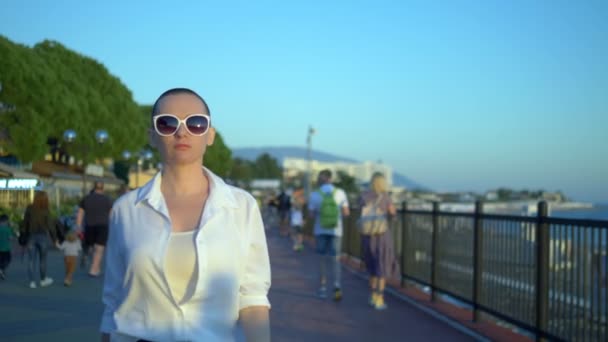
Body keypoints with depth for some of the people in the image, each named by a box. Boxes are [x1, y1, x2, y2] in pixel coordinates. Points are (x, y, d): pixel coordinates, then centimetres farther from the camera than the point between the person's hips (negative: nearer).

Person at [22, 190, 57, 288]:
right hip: (43, 236, -1)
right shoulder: (46, 212, -11)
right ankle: (43, 279, 24)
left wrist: (25, 236, 9)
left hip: (31, 236, 2)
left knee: (31, 260, 4)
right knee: (42, 259, 13)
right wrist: (54, 238, 1)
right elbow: (51, 226, -9)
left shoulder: (29, 209, -4)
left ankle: (32, 281, 1)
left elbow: (25, 223, 0)